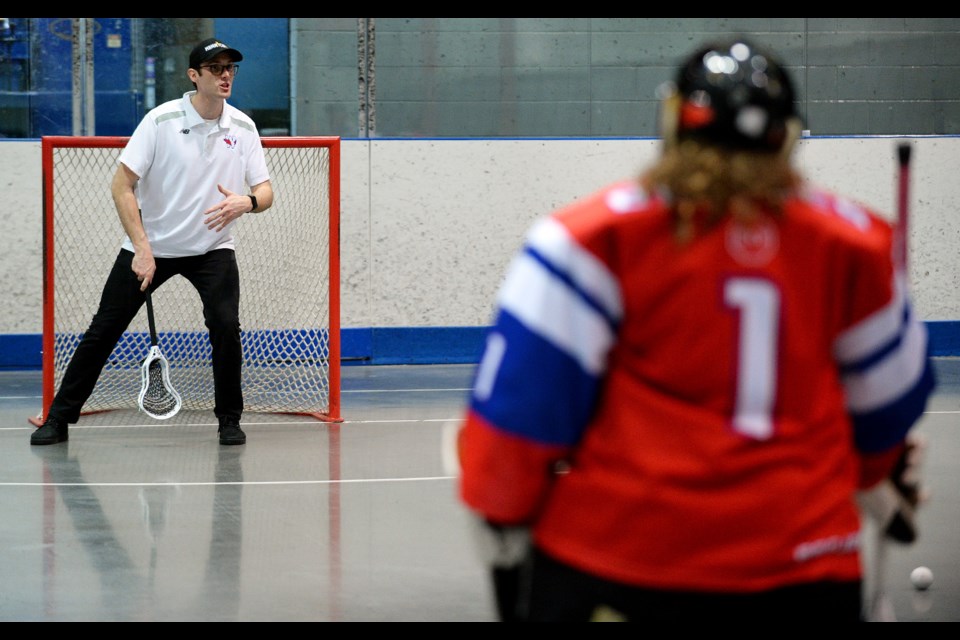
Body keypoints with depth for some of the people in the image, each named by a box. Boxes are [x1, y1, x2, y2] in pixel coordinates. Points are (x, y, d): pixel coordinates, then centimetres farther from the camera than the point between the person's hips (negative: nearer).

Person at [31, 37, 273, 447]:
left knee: (225, 324, -18)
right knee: (104, 329, 0)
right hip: (150, 246, -1)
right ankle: (58, 418, 10)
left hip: (211, 248, 1)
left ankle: (229, 419, 0)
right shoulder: (161, 121, -14)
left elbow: (265, 191, -1)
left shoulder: (243, 127, -4)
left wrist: (247, 202, -27)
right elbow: (122, 186, -14)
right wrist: (142, 250, -19)